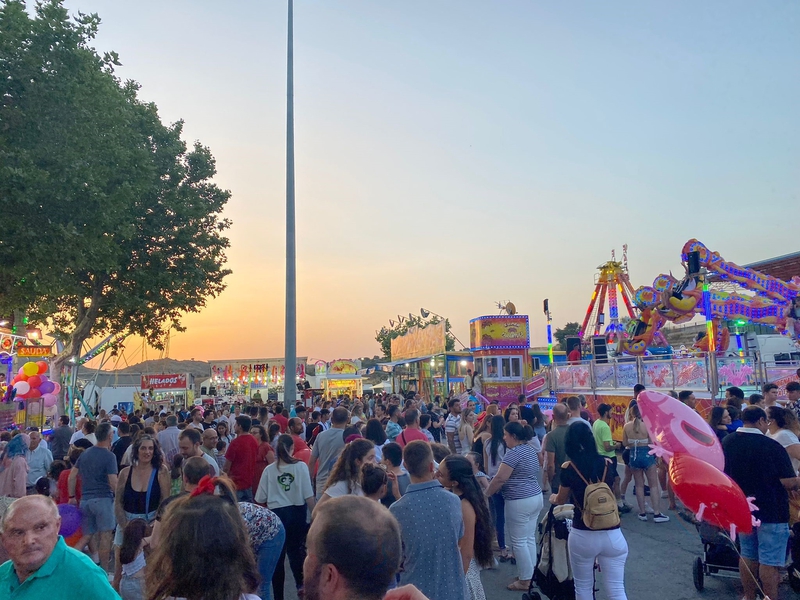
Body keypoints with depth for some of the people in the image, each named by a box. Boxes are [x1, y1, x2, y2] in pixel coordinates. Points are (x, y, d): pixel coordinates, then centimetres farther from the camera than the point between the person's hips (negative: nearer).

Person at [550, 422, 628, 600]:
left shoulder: (569, 468, -8)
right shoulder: (608, 464, 0)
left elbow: (561, 501, 8)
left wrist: (553, 498, 31)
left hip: (583, 536, -2)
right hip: (612, 535, 2)